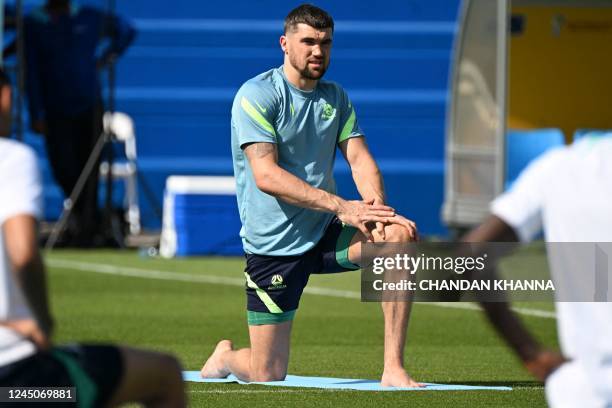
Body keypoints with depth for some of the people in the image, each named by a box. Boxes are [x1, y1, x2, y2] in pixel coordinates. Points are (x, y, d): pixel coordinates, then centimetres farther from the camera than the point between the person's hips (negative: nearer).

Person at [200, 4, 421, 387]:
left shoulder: (336, 98, 10)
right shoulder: (257, 94, -11)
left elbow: (360, 159, 1)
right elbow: (266, 175, -21)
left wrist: (377, 208, -22)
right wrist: (341, 206, -28)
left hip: (325, 233, 5)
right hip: (273, 245, -5)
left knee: (401, 234, -25)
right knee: (268, 375, -6)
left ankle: (394, 369, -23)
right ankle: (226, 357, 34)